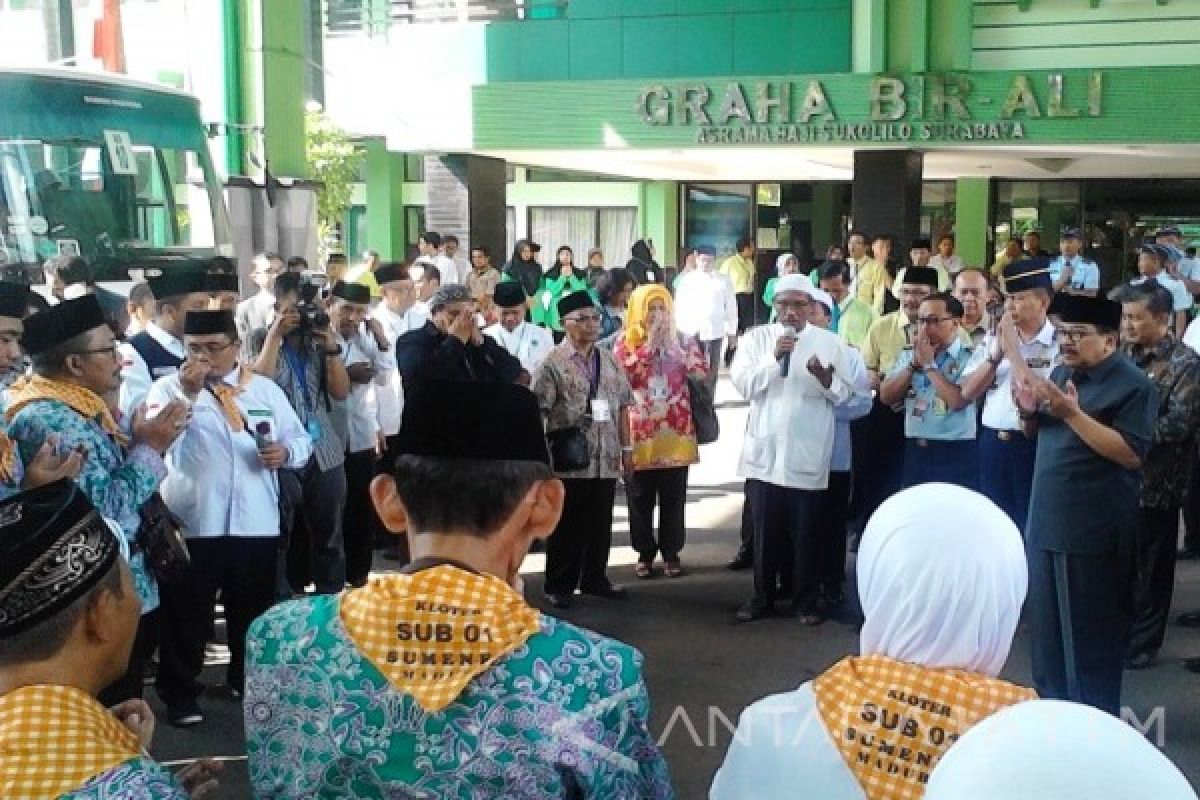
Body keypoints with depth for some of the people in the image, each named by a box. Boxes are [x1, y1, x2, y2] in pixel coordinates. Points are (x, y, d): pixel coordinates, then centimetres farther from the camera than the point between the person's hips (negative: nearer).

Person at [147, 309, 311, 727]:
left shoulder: (266, 390, 9)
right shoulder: (169, 388, -2)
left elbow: (301, 440, 11)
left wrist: (286, 452, -10)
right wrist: (187, 394, -25)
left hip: (257, 522, 4)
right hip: (191, 523, -3)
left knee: (253, 609, 17)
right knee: (186, 611, 5)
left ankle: (247, 680, 36)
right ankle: (180, 692, 20)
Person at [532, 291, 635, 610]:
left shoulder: (610, 362, 11)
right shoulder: (553, 364, -7)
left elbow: (622, 407, 14)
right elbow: (537, 411, -9)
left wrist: (626, 448, 10)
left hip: (606, 458, 5)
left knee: (600, 524, 12)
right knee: (567, 526, 4)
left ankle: (594, 578, 26)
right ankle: (559, 585, 15)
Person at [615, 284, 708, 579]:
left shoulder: (683, 339, 8)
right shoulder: (626, 341, 2)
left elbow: (702, 372, -5)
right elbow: (622, 375, -15)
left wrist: (674, 344, -12)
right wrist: (649, 343, -14)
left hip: (675, 429, 1)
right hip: (639, 430, -1)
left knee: (673, 497, 6)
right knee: (640, 497, 5)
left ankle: (671, 552, 17)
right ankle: (645, 552, 17)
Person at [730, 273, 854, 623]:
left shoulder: (830, 341, 3)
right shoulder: (757, 337, 5)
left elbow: (843, 393, -1)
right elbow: (742, 384, -6)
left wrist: (824, 376, -21)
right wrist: (774, 358, -16)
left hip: (807, 455, -1)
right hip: (764, 451, 1)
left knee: (805, 533, 6)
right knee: (765, 531, 10)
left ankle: (806, 601, 18)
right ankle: (763, 597, 22)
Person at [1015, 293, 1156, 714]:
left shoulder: (1132, 385, -12)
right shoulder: (1061, 373, 11)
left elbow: (1132, 455, -21)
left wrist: (1073, 414, -25)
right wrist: (1029, 412, -2)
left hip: (1094, 530, -7)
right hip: (1047, 521, 7)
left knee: (1091, 633, 2)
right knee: (1048, 625, 16)